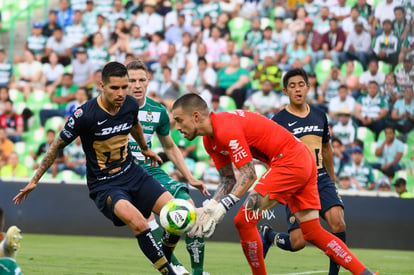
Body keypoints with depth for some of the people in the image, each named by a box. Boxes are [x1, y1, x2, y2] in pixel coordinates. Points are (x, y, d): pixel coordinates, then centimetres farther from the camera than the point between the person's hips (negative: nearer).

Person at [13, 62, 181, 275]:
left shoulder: (130, 105, -6)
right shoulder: (85, 115, -21)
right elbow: (58, 145, -7)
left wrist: (145, 149, 39)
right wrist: (34, 180, -1)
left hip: (133, 174, 6)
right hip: (104, 185, -6)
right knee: (138, 223, -32)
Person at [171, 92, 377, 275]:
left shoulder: (226, 129, -21)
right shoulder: (210, 139, 10)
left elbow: (248, 176, -23)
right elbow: (228, 180, 13)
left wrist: (221, 208, -28)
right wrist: (209, 207, -3)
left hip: (289, 161, -10)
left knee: (244, 220, -9)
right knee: (312, 232, 10)